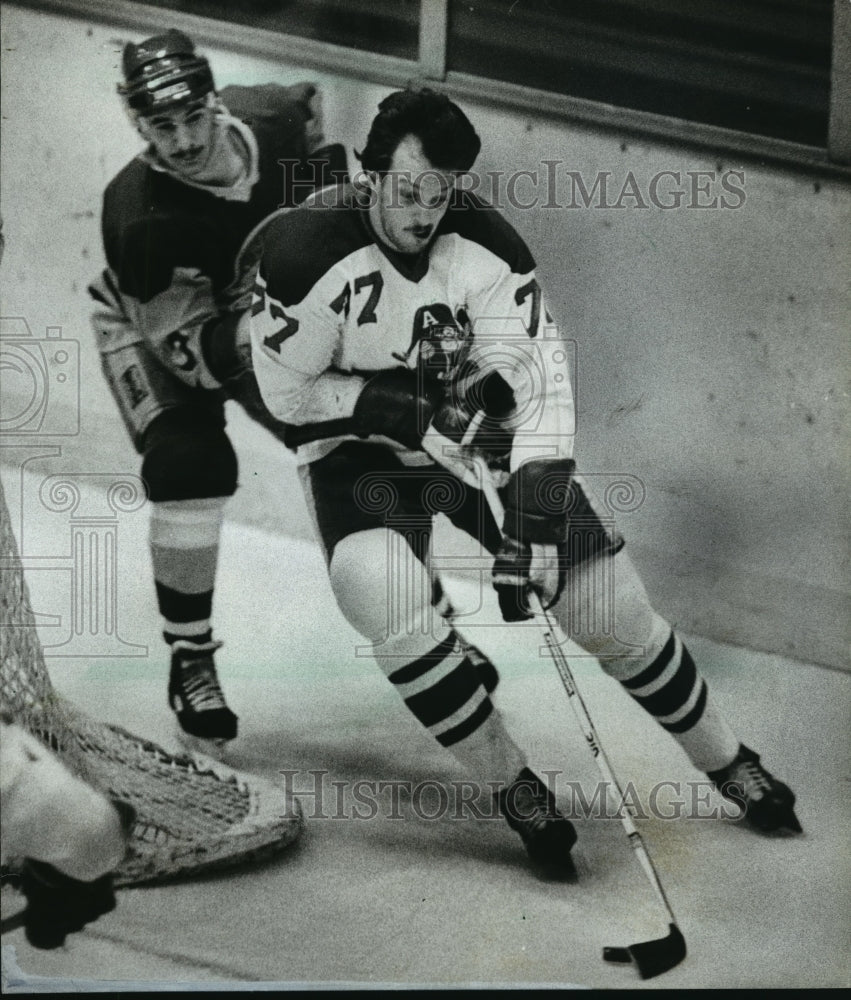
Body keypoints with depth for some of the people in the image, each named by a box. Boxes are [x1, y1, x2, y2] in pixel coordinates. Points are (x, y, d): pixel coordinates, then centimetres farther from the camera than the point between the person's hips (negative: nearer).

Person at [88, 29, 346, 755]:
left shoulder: (275, 121, -28)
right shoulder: (140, 216, -40)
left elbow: (310, 108, 0)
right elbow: (188, 349, -32)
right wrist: (255, 332, -47)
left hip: (265, 315, 5)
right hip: (151, 327, -5)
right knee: (191, 462, -26)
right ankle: (191, 664, -10)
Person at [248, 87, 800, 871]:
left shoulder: (485, 246, -18)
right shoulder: (309, 253, -24)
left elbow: (535, 379, -20)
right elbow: (287, 392, -14)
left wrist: (535, 518, -29)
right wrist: (404, 410, -25)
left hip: (476, 431, 2)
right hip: (357, 447, -2)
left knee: (608, 599, -4)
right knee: (384, 592, -32)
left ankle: (726, 761, 19)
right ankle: (514, 789, -15)